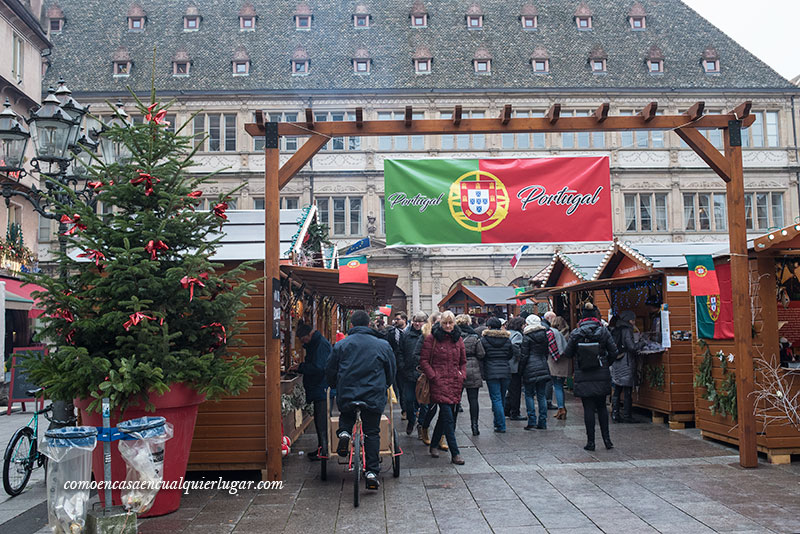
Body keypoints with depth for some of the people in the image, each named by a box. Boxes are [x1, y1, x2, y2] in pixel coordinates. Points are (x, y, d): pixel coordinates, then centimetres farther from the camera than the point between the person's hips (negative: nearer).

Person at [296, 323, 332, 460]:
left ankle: (325, 451, -1)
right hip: (317, 389, 10)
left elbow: (317, 368, -23)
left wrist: (300, 367, -13)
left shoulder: (322, 344, -17)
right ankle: (321, 448, 24)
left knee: (322, 421, -6)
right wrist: (300, 367, 7)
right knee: (319, 420, 15)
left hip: (322, 390, -10)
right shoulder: (314, 344, 16)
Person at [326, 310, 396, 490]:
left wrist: (338, 387, 28)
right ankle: (372, 473, 2)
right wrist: (384, 387, 31)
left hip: (347, 395, 1)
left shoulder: (341, 345, 2)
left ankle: (344, 433, -1)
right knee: (372, 433, 8)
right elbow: (392, 371, 13)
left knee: (346, 416, 30)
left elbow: (331, 371, 9)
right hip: (374, 397, 0)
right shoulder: (382, 345, 2)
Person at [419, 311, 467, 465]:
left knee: (444, 416, 13)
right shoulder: (432, 339, -3)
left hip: (455, 383, 5)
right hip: (439, 382, -5)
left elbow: (463, 361, 22)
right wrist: (434, 377, -10)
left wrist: (462, 375, 7)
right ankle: (455, 453, -8)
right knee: (448, 418, -11)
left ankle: (433, 445, 30)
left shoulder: (458, 339, 12)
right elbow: (424, 361, -3)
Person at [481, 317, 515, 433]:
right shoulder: (507, 339, 5)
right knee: (501, 398, 15)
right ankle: (497, 422, 25)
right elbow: (511, 355, 13)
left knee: (496, 398, -1)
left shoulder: (484, 339, -6)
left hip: (491, 373, -4)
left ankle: (501, 426, -5)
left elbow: (481, 356, -3)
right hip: (505, 372, 4)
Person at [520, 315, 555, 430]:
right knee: (541, 395, 9)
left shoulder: (527, 337, -8)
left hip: (530, 369, -5)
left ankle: (532, 421, -2)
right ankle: (542, 422, 10)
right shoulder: (545, 335, 8)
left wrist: (520, 370, 0)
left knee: (529, 394, 2)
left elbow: (524, 356, -8)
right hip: (543, 368, 5)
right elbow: (547, 352, 14)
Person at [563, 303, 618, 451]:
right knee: (602, 407, 15)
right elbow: (613, 352, -3)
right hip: (602, 376, 1)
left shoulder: (576, 333, -7)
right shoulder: (603, 331, -4)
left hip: (583, 377, -1)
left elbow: (567, 353, -3)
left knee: (588, 408, 4)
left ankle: (590, 441, 6)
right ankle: (606, 439, 15)